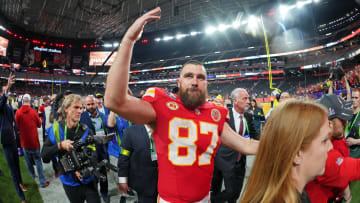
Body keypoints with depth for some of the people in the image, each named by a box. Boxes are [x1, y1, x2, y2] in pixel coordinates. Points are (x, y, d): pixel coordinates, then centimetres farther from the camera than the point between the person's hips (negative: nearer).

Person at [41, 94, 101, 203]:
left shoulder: (86, 130, -10)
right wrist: (60, 145, -25)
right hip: (70, 182, 1)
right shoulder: (56, 129, -7)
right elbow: (44, 157, -10)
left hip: (88, 179, -1)